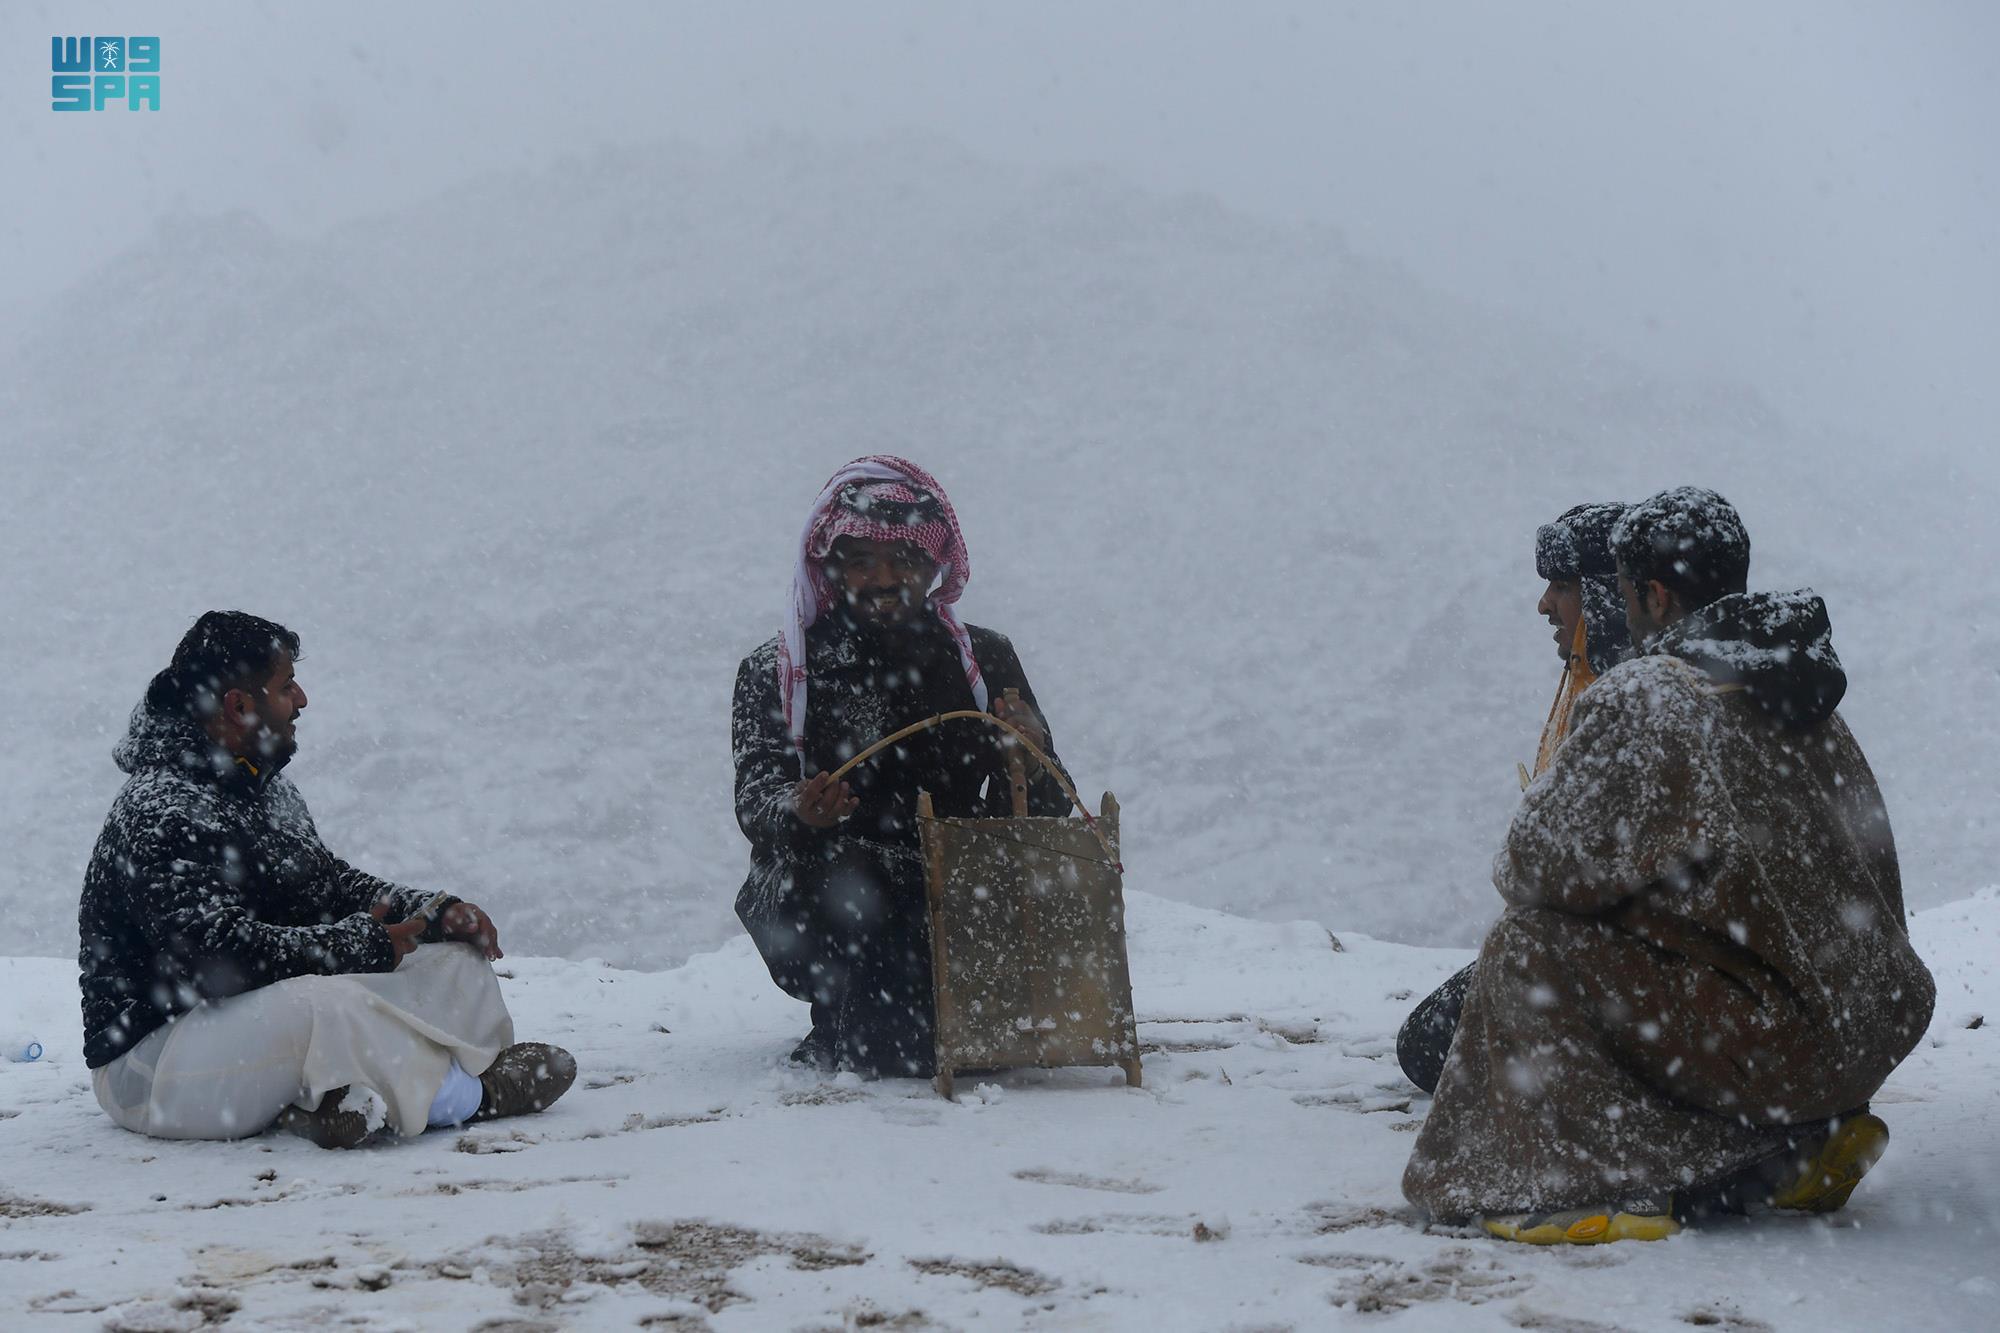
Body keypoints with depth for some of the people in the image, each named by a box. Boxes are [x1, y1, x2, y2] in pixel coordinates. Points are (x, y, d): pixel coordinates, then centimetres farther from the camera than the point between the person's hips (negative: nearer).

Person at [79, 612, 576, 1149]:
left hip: (266, 1016, 10)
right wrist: (363, 945, -20)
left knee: (454, 960, 2)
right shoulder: (160, 814, -19)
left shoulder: (265, 787, 11)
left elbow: (330, 883, 19)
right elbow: (218, 953, -28)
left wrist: (436, 912, 2)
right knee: (326, 1004, -39)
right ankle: (463, 1094, -15)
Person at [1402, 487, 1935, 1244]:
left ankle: (1583, 1186, -2)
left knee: (1532, 948, 0)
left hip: (1767, 1034, -8)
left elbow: (1538, 863, -9)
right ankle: (1804, 1140, 16)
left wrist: (1515, 870, 17)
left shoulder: (1637, 698, -11)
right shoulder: (1807, 696, 12)